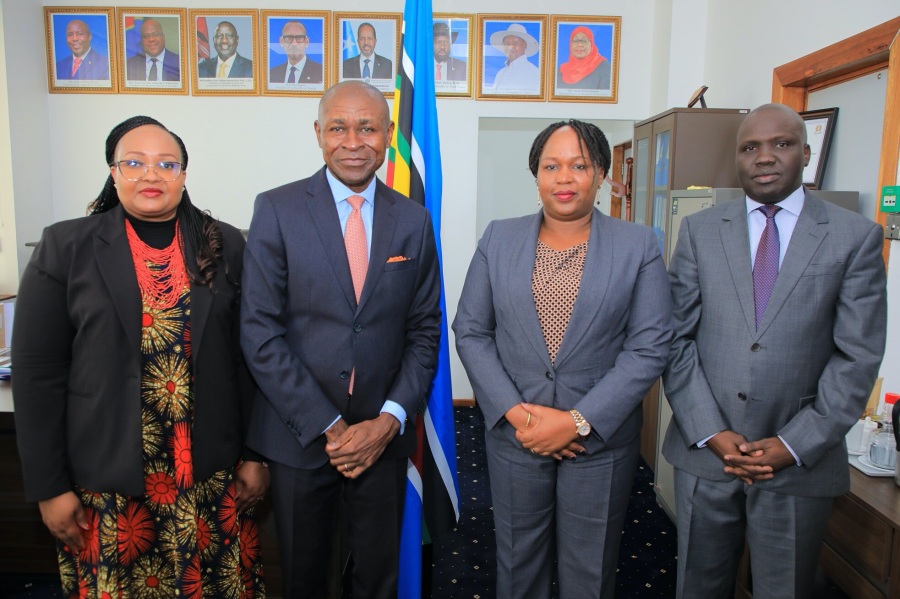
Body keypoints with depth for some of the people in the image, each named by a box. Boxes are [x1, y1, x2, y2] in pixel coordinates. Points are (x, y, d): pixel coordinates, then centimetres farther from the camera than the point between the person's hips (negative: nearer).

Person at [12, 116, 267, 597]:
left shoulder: (226, 245, 1)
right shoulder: (66, 247, -3)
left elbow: (249, 357, 2)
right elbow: (38, 373, -3)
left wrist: (255, 454, 1)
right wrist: (49, 486, -4)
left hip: (212, 472, 1)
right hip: (105, 477, -1)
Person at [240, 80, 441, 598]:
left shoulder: (414, 220, 1)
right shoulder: (276, 210, -7)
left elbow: (425, 331, 3)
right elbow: (260, 332, -11)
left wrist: (389, 421, -9)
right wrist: (328, 426, -13)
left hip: (383, 435, 2)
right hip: (300, 434, -1)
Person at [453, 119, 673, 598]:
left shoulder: (639, 246, -3)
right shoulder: (499, 239, 3)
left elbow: (649, 348, -7)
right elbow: (470, 331, 1)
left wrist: (578, 421, -15)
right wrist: (514, 412, -11)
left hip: (600, 441, -1)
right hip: (512, 434, 2)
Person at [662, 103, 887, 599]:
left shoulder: (857, 236, -2)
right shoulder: (699, 230, 2)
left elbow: (857, 357, -5)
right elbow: (677, 338, -2)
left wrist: (793, 445, -11)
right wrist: (711, 432, -9)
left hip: (801, 461, -1)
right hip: (704, 450, 1)